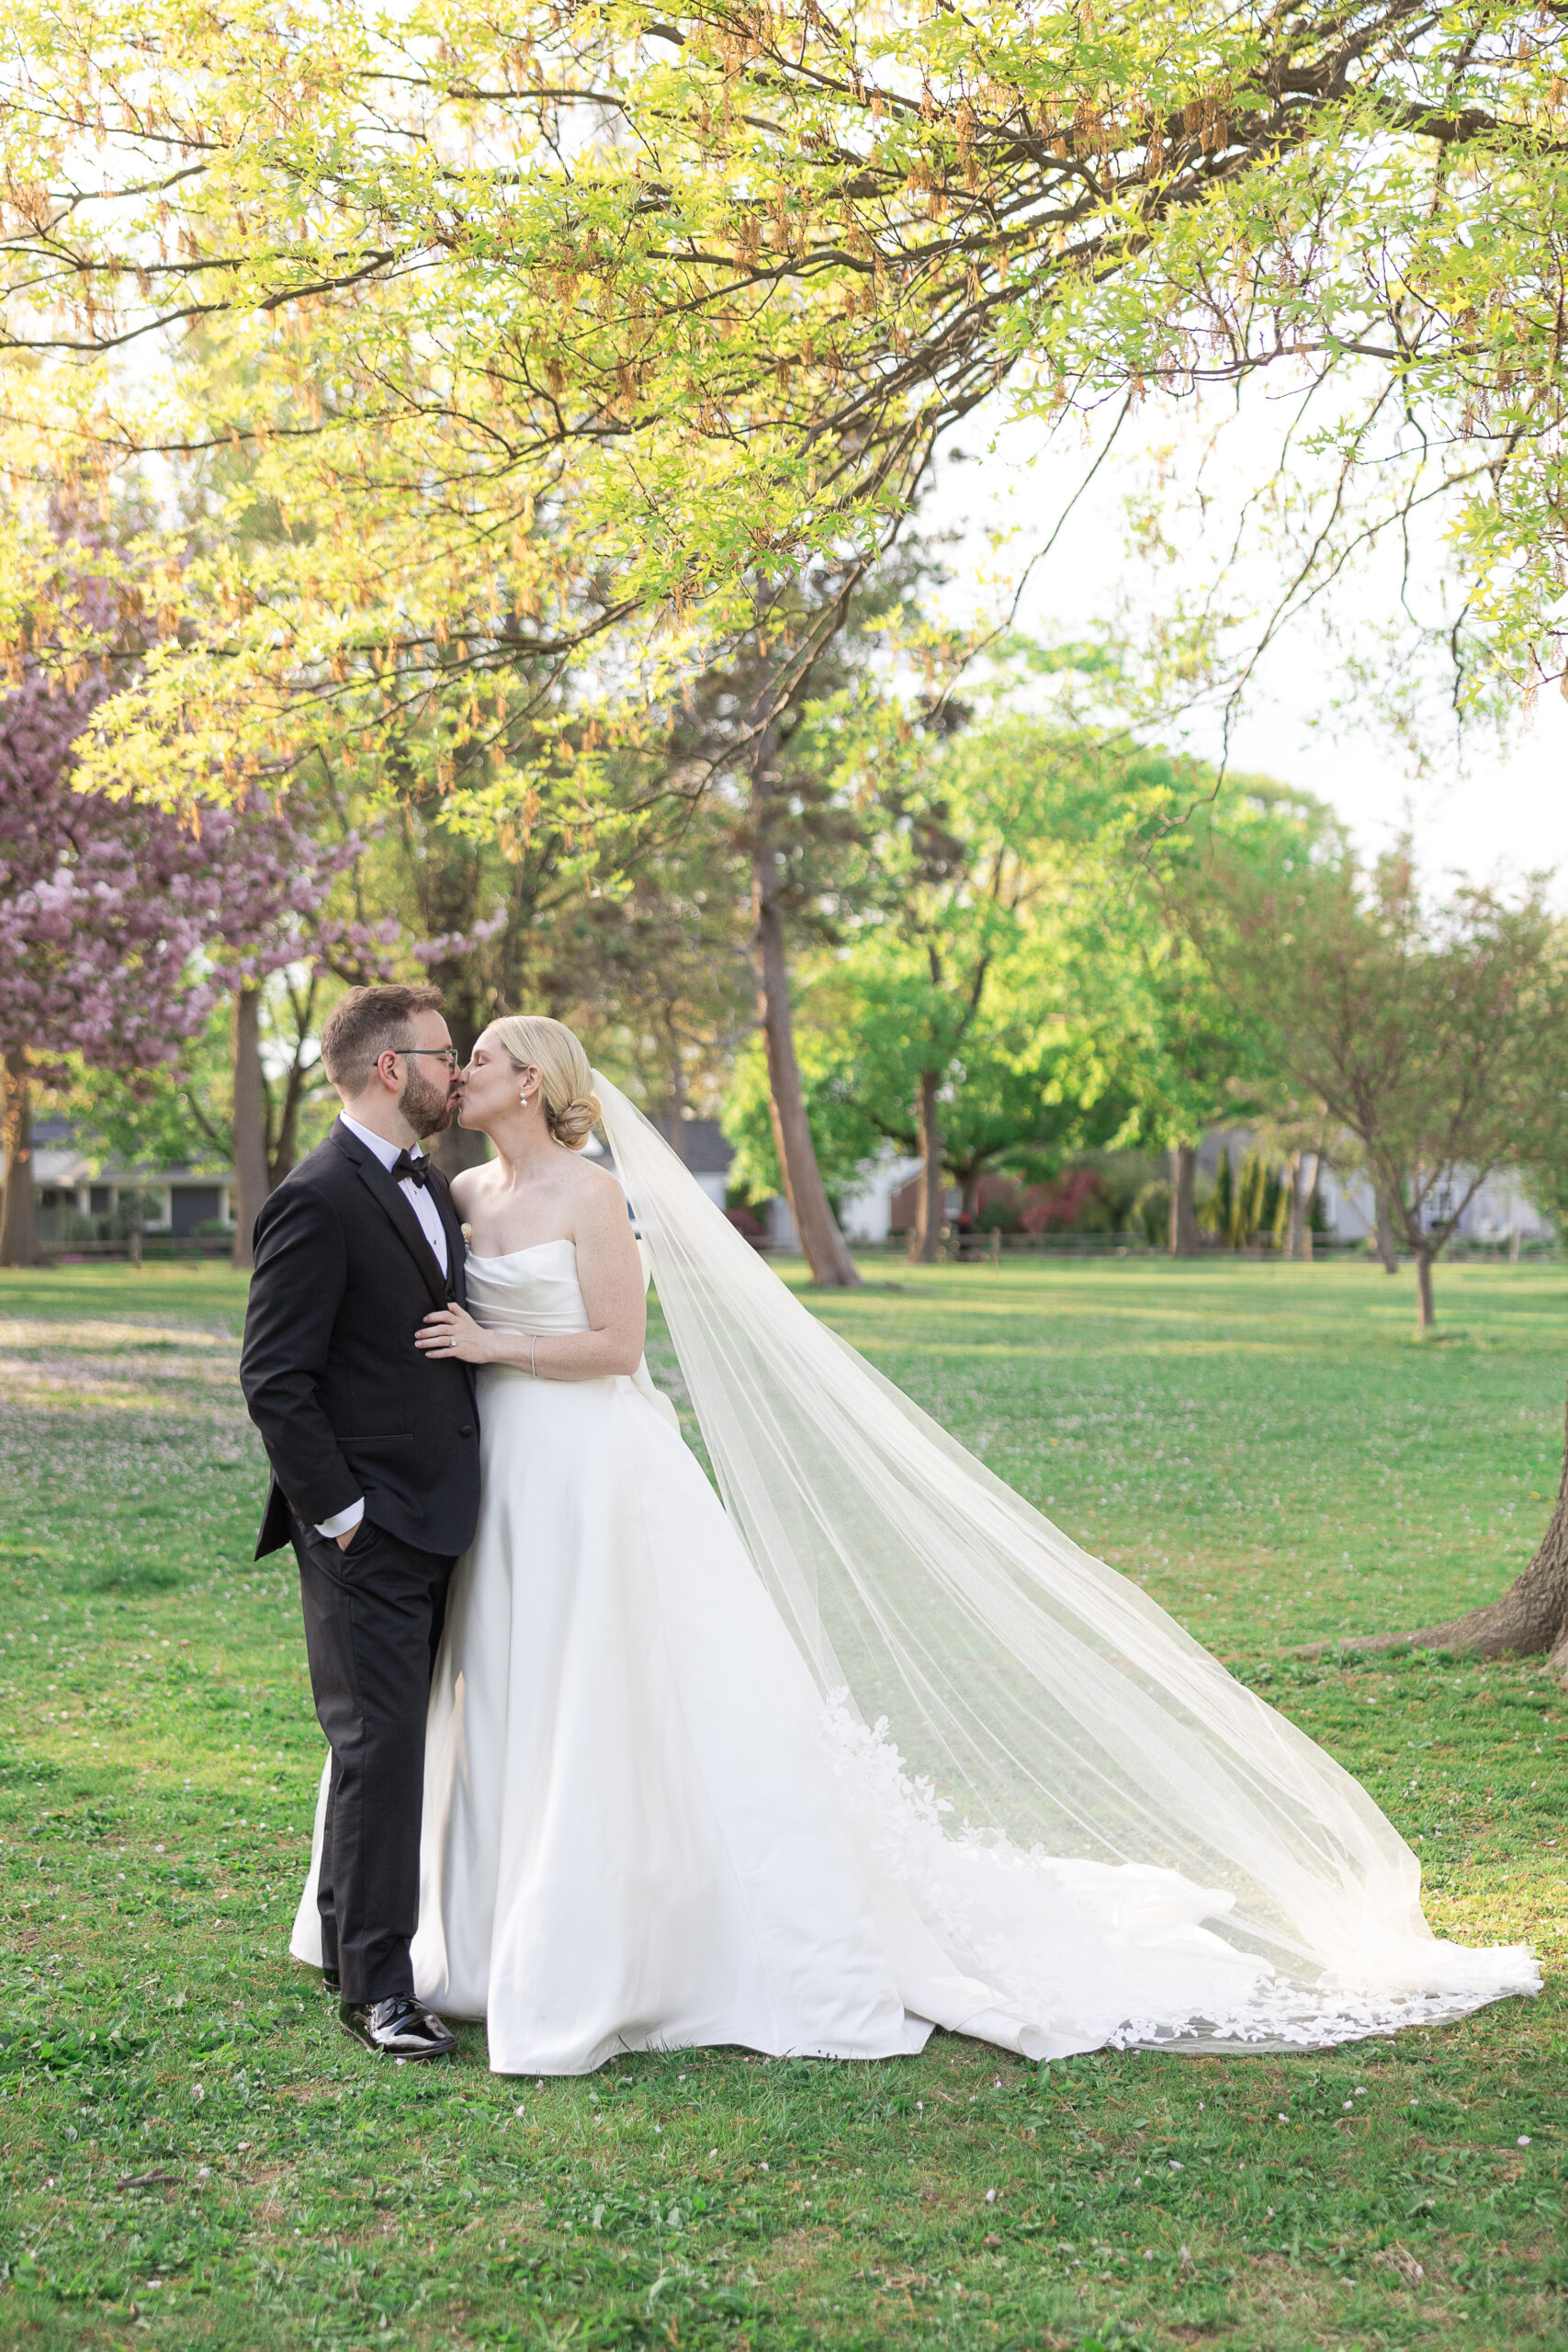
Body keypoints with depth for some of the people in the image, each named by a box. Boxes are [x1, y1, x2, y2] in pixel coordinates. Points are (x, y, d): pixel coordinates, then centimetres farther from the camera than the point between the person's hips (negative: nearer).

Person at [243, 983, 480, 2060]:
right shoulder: (318, 1201, -15)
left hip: (435, 1524, 8)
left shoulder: (433, 1188, 13)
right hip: (367, 1532, -8)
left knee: (393, 1742, 16)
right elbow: (274, 1379, -17)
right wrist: (336, 1510, -16)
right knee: (378, 1748, -3)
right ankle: (375, 1983, 7)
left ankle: (351, 1937, 30)